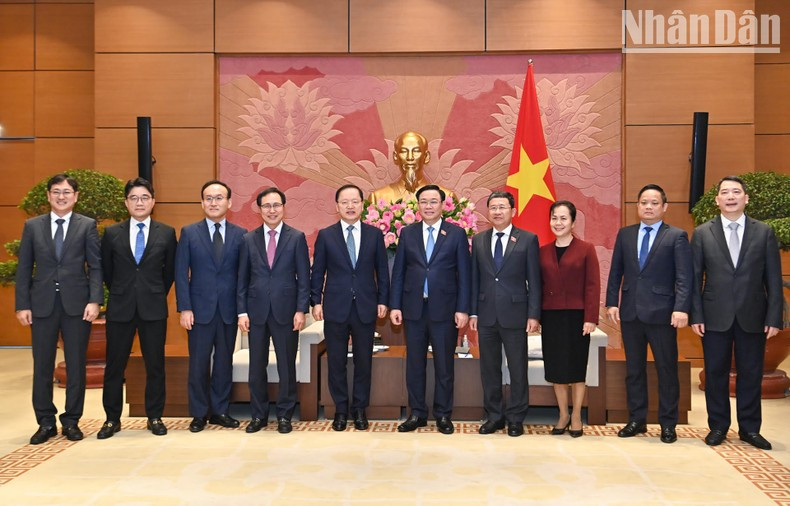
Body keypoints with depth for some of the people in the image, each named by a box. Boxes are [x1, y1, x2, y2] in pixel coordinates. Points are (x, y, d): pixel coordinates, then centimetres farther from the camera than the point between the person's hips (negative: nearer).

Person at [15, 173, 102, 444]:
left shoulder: (87, 225, 3)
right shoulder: (32, 226, 8)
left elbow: (96, 266, -1)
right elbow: (24, 268, 7)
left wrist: (95, 300, -11)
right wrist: (22, 305, 0)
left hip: (77, 305, -1)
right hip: (42, 305, 2)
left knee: (76, 365, 5)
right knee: (42, 366, 7)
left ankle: (71, 421, 18)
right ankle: (46, 422, 20)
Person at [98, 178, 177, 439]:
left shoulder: (167, 233, 2)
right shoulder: (112, 233, 3)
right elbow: (106, 270, 12)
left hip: (154, 308, 0)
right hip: (120, 308, 1)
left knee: (155, 365, 6)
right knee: (114, 366, 7)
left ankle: (155, 417, 18)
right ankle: (112, 419, 20)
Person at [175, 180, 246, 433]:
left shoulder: (240, 234, 4)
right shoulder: (189, 232, 2)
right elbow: (181, 273, -1)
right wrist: (184, 308, -8)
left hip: (229, 310, 1)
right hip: (200, 309, -1)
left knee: (224, 362, 9)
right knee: (199, 363, 5)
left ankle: (219, 411, 22)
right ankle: (199, 414, 19)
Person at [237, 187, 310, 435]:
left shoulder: (297, 238, 1)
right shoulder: (249, 239, 7)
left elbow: (304, 277, -1)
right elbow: (242, 278, 7)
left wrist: (301, 310, -8)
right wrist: (242, 311, 0)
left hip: (286, 310, -2)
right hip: (256, 311, 2)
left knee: (287, 366, 5)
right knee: (256, 366, 9)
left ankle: (284, 415, 19)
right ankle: (259, 415, 23)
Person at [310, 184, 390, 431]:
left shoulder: (375, 234, 4)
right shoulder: (325, 235, 2)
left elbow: (382, 270, 6)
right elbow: (317, 272, 4)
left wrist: (382, 301, 1)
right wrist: (316, 302, -2)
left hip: (366, 307, 1)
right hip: (335, 308, 0)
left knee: (363, 361, 7)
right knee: (337, 362, 7)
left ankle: (360, 409, 22)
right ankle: (341, 410, 21)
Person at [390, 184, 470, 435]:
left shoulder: (457, 234, 2)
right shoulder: (407, 233, 7)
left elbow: (464, 274, -1)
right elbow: (398, 272, 7)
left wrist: (462, 309, -7)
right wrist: (395, 306, 0)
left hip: (445, 309, -2)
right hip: (414, 308, 2)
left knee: (444, 365, 7)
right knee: (414, 364, 9)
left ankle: (443, 415, 21)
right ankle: (417, 414, 22)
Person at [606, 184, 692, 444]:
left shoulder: (677, 236, -1)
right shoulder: (624, 234, 10)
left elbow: (684, 277, -8)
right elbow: (616, 271, 10)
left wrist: (681, 308, -18)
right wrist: (612, 302, 1)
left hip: (661, 313, -3)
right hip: (630, 312, 4)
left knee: (667, 369, 5)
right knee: (634, 369, 11)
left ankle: (668, 424, 17)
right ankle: (636, 420, 22)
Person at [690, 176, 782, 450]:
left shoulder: (764, 232, 4)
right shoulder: (702, 233, 2)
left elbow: (773, 279, 2)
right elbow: (695, 278, 0)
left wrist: (774, 317, -4)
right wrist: (696, 315, -6)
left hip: (752, 317, 1)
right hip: (715, 316, 0)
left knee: (751, 374, 8)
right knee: (716, 373, 7)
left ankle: (749, 428, 22)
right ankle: (718, 426, 20)